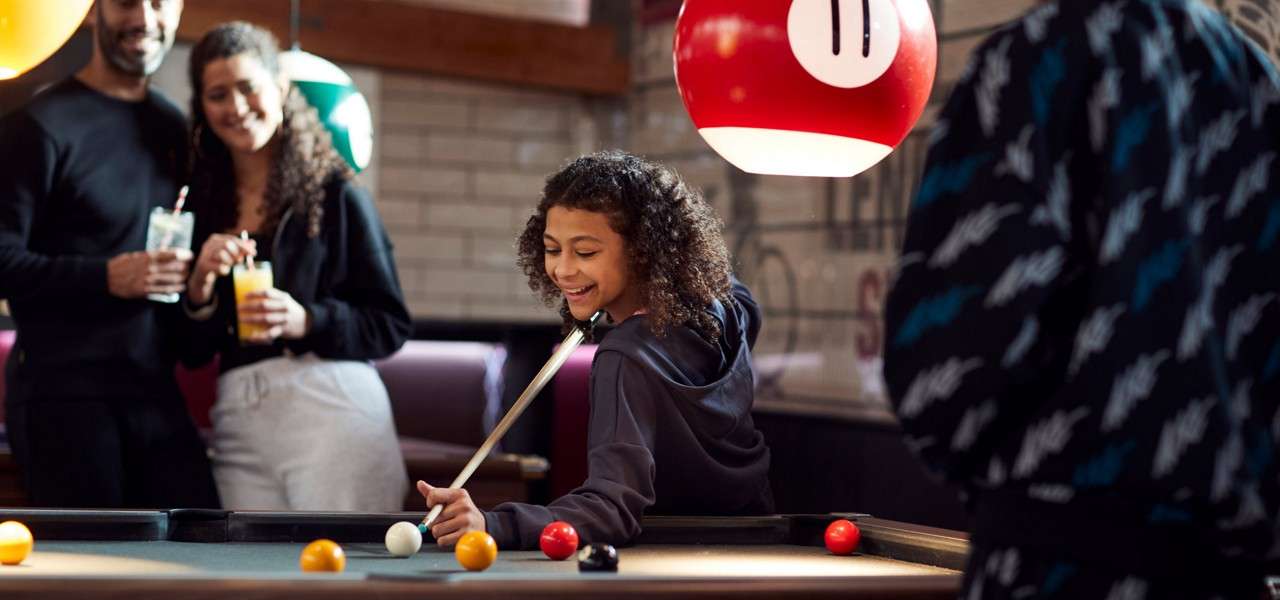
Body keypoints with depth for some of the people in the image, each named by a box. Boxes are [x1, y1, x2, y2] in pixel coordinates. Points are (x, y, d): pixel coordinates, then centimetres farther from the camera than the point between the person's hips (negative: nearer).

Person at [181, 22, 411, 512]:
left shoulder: (335, 194, 3)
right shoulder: (204, 204, 14)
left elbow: (391, 325, 1)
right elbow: (192, 350, 13)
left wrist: (305, 321, -14)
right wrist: (200, 287, -5)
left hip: (333, 411, -4)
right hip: (239, 426, 4)